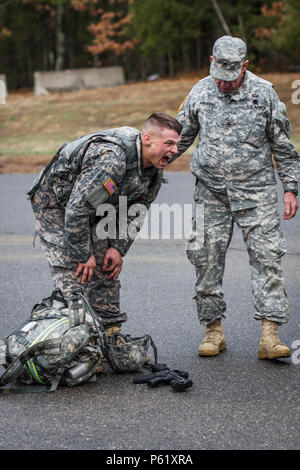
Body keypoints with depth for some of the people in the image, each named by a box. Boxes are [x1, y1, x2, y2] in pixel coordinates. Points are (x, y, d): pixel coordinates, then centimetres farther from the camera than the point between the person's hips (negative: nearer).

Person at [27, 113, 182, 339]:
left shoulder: (155, 168, -10)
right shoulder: (110, 159, -39)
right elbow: (77, 208, -36)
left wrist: (118, 248, -8)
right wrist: (83, 255, -26)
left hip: (96, 208, 8)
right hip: (56, 203, -8)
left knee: (106, 269, 5)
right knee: (73, 273, -16)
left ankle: (111, 335, 12)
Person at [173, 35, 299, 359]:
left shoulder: (264, 93, -2)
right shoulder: (200, 92, 4)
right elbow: (181, 135, 17)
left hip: (256, 190, -2)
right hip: (211, 191, 2)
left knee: (266, 257, -9)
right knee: (206, 259, 0)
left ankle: (270, 336, -9)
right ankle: (213, 330, 12)